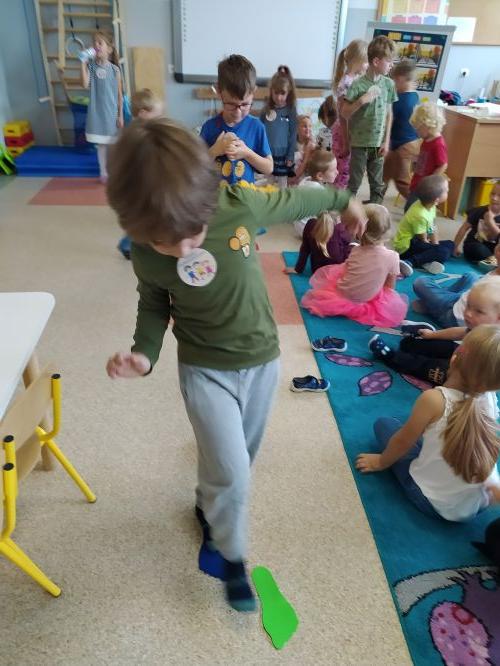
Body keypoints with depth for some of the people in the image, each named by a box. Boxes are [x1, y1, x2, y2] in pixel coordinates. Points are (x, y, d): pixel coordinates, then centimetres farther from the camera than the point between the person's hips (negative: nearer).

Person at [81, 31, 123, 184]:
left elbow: (120, 94, 0)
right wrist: (83, 63, -19)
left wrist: (120, 115, -2)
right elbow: (85, 84, -15)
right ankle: (103, 173, 20)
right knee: (101, 144, 9)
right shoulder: (91, 66, -1)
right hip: (97, 113, 1)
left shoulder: (114, 69, -3)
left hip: (111, 112, -1)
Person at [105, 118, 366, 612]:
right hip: (205, 370, -2)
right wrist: (145, 352, -18)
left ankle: (208, 503, 54)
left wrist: (342, 200, 15)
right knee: (232, 475, -2)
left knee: (241, 456, 21)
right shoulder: (145, 255, -20)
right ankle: (232, 557, 29)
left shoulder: (239, 204, -22)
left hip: (262, 359, 2)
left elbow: (292, 200, -2)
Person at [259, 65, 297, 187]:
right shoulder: (266, 109, 1)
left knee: (282, 185, 7)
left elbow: (293, 135, -3)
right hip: (266, 154, 2)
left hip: (282, 155, -2)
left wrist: (290, 157, -6)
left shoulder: (291, 110, -4)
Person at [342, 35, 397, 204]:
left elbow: (389, 113, 7)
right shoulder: (358, 84, -11)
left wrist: (386, 141, 2)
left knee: (377, 183, 11)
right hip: (360, 142, -4)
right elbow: (344, 113, -8)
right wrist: (361, 101, -22)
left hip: (378, 142, 4)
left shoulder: (389, 84, 2)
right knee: (354, 182, 6)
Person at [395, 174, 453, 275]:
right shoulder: (420, 215, -27)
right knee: (443, 253, -24)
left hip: (415, 241, 10)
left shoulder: (430, 205, -4)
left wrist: (436, 246, -2)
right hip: (406, 246, -10)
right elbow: (423, 240, -16)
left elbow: (432, 228, 5)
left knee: (449, 244, 15)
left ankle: (427, 262, -9)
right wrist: (436, 248, -4)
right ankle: (409, 262, -24)